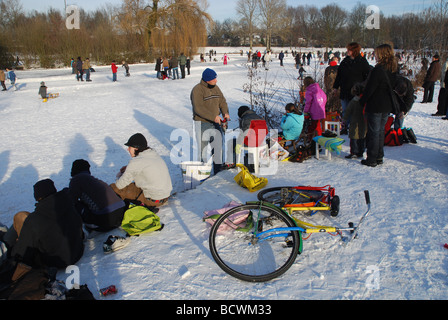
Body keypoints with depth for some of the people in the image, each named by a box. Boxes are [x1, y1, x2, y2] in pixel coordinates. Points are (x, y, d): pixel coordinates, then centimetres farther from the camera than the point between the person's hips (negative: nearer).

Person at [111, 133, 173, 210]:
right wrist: (128, 168, 12)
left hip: (153, 200, -8)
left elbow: (120, 185, -10)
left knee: (114, 188, -3)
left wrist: (120, 174, 13)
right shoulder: (155, 154, 5)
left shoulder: (136, 162, -18)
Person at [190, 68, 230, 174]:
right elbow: (198, 108, -23)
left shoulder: (215, 88, 8)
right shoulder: (197, 90, -15)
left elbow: (222, 101, 13)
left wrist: (225, 113, -7)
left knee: (218, 146, 12)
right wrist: (214, 117, -27)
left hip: (215, 123, 7)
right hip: (202, 123, -7)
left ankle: (218, 169, 26)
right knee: (203, 148, -2)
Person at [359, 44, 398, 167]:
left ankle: (371, 159, 5)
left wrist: (362, 101, -6)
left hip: (375, 106, -8)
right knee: (381, 131, 17)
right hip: (387, 106, 8)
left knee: (373, 132, 0)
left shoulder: (378, 70, -19)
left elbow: (370, 89, -17)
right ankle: (379, 157, 24)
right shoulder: (393, 70, 6)